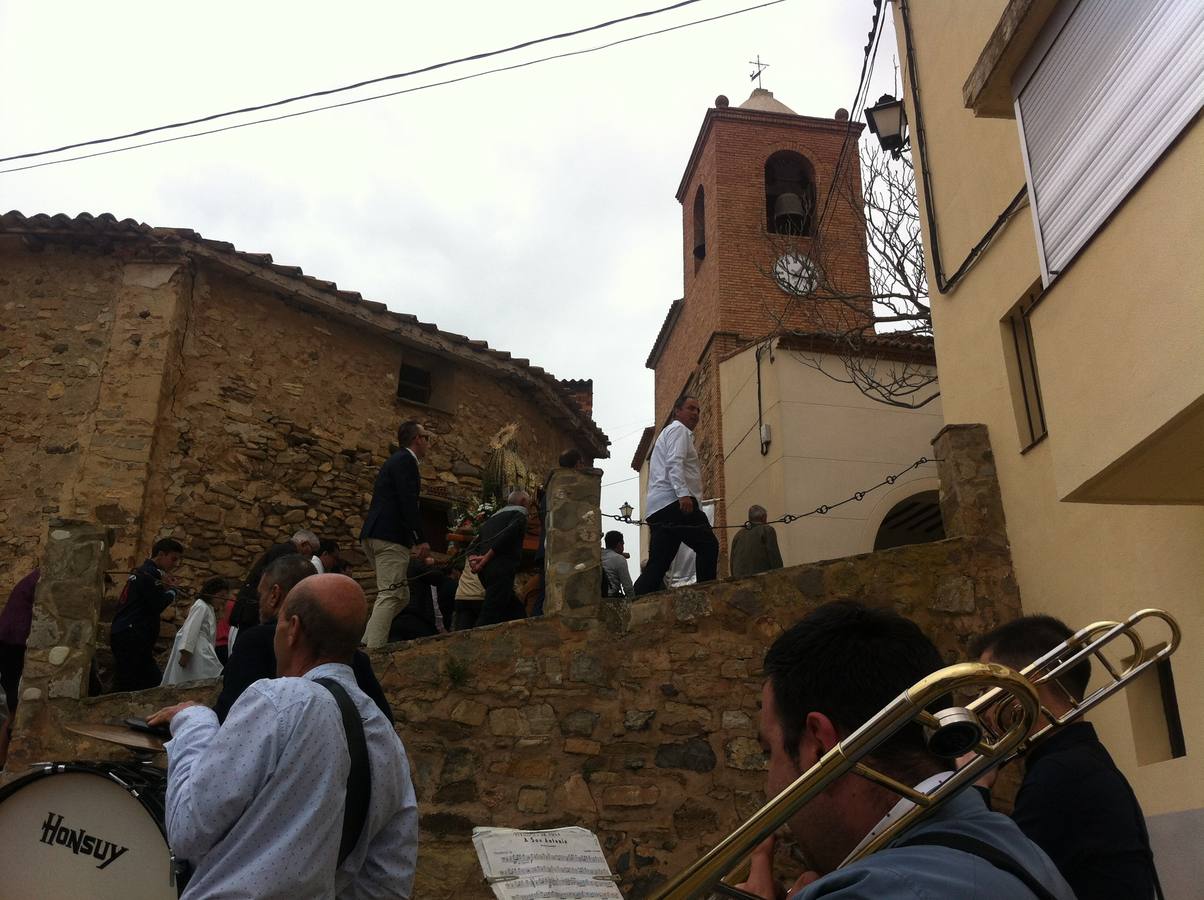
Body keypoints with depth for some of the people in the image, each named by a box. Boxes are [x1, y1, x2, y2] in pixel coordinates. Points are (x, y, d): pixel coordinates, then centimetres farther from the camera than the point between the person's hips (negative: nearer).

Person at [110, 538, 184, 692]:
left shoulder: (142, 572, 22)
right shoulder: (149, 574, -9)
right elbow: (158, 605, -14)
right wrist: (172, 590, 3)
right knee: (155, 682, -15)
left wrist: (165, 588, 6)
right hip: (131, 639, -10)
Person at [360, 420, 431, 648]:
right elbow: (409, 502, -16)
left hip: (374, 535, 10)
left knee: (401, 596, 12)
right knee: (390, 595, -12)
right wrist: (421, 539, -16)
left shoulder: (397, 459, 24)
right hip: (390, 536, -10)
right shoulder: (405, 460, -6)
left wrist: (412, 541, 23)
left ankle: (366, 644, 7)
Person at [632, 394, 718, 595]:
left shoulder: (668, 432, 35)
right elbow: (675, 463, -14)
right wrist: (683, 493, -26)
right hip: (674, 502, -10)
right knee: (708, 546, -12)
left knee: (657, 564, 3)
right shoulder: (679, 430, 3)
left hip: (657, 507, 10)